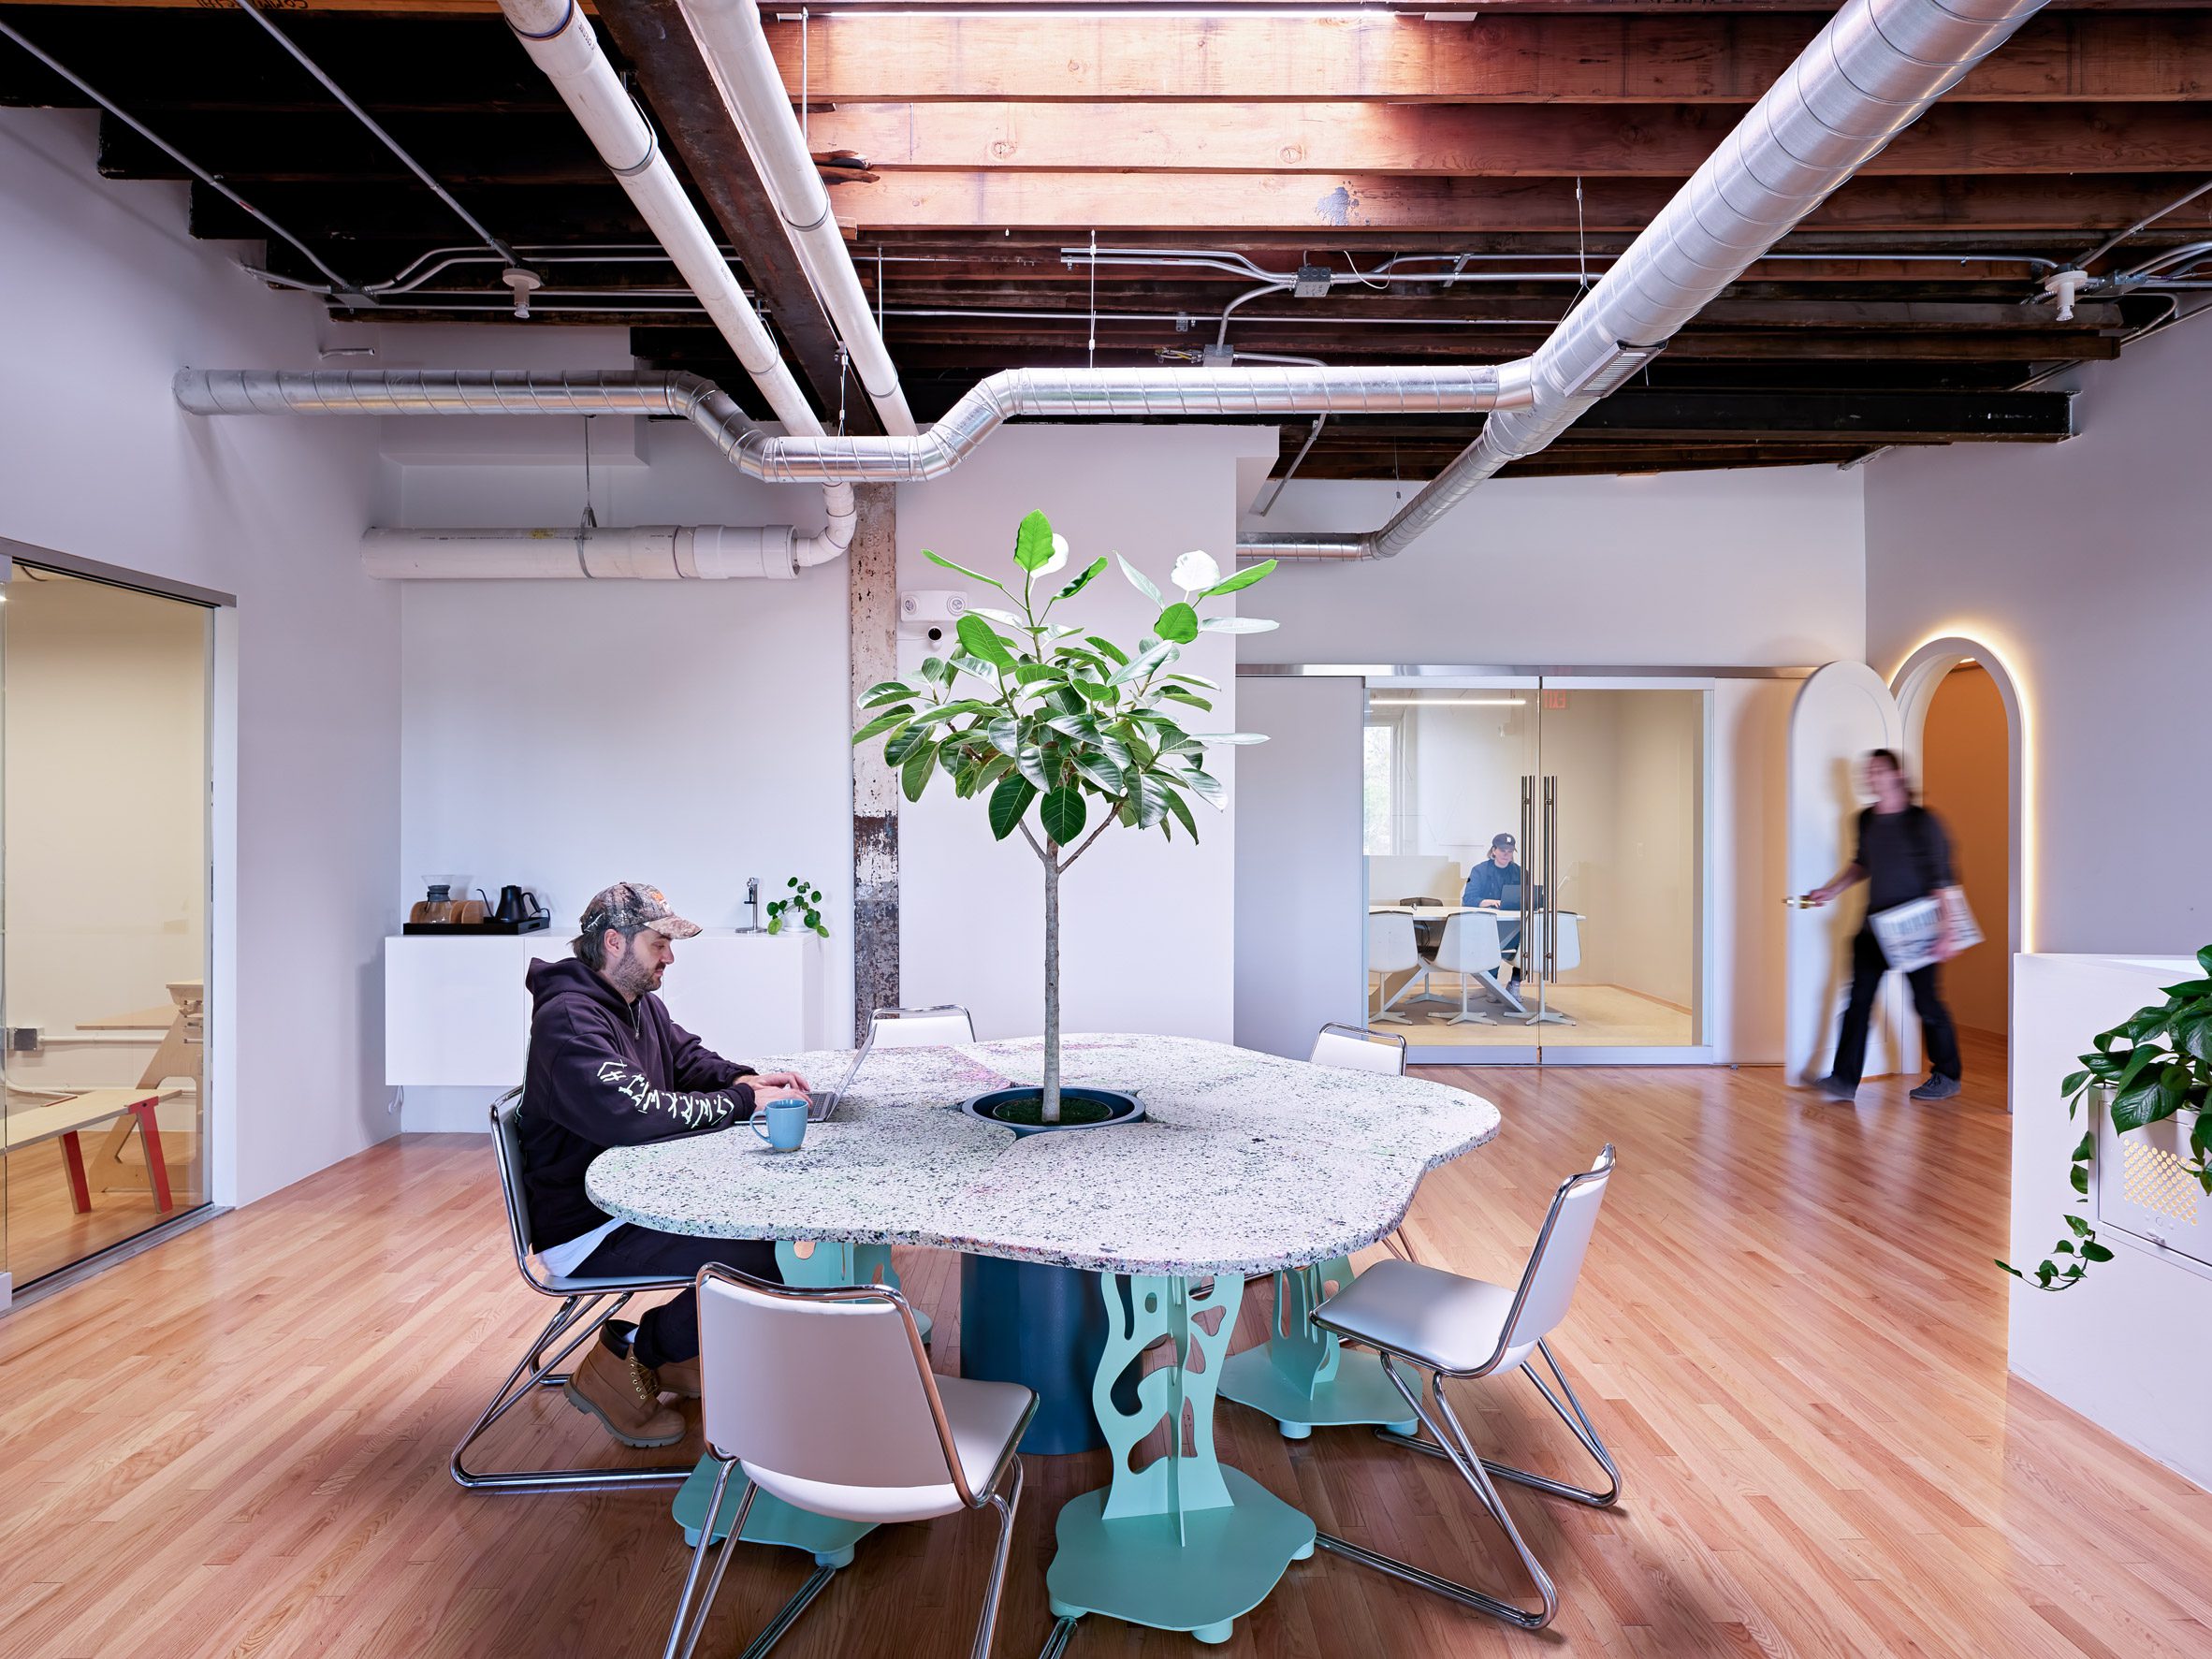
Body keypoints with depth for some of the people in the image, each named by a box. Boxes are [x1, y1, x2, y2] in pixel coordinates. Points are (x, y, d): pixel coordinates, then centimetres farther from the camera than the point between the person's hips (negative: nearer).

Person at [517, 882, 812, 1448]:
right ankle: (621, 1361, -3)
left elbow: (687, 1057, 21)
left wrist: (745, 1079, -2)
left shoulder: (640, 1003, 9)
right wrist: (742, 1101, -26)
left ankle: (675, 1353, 16)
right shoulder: (569, 1018, -22)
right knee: (752, 1258, -25)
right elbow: (631, 1111, -34)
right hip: (587, 1232, -10)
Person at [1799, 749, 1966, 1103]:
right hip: (1874, 926, 6)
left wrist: (1948, 931, -17)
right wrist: (1830, 891, 15)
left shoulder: (1922, 821, -10)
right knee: (1859, 999, 0)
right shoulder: (1866, 820, 8)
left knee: (1926, 1002, 4)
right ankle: (1845, 1079, 1)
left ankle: (1947, 1076, 22)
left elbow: (1944, 880, -12)